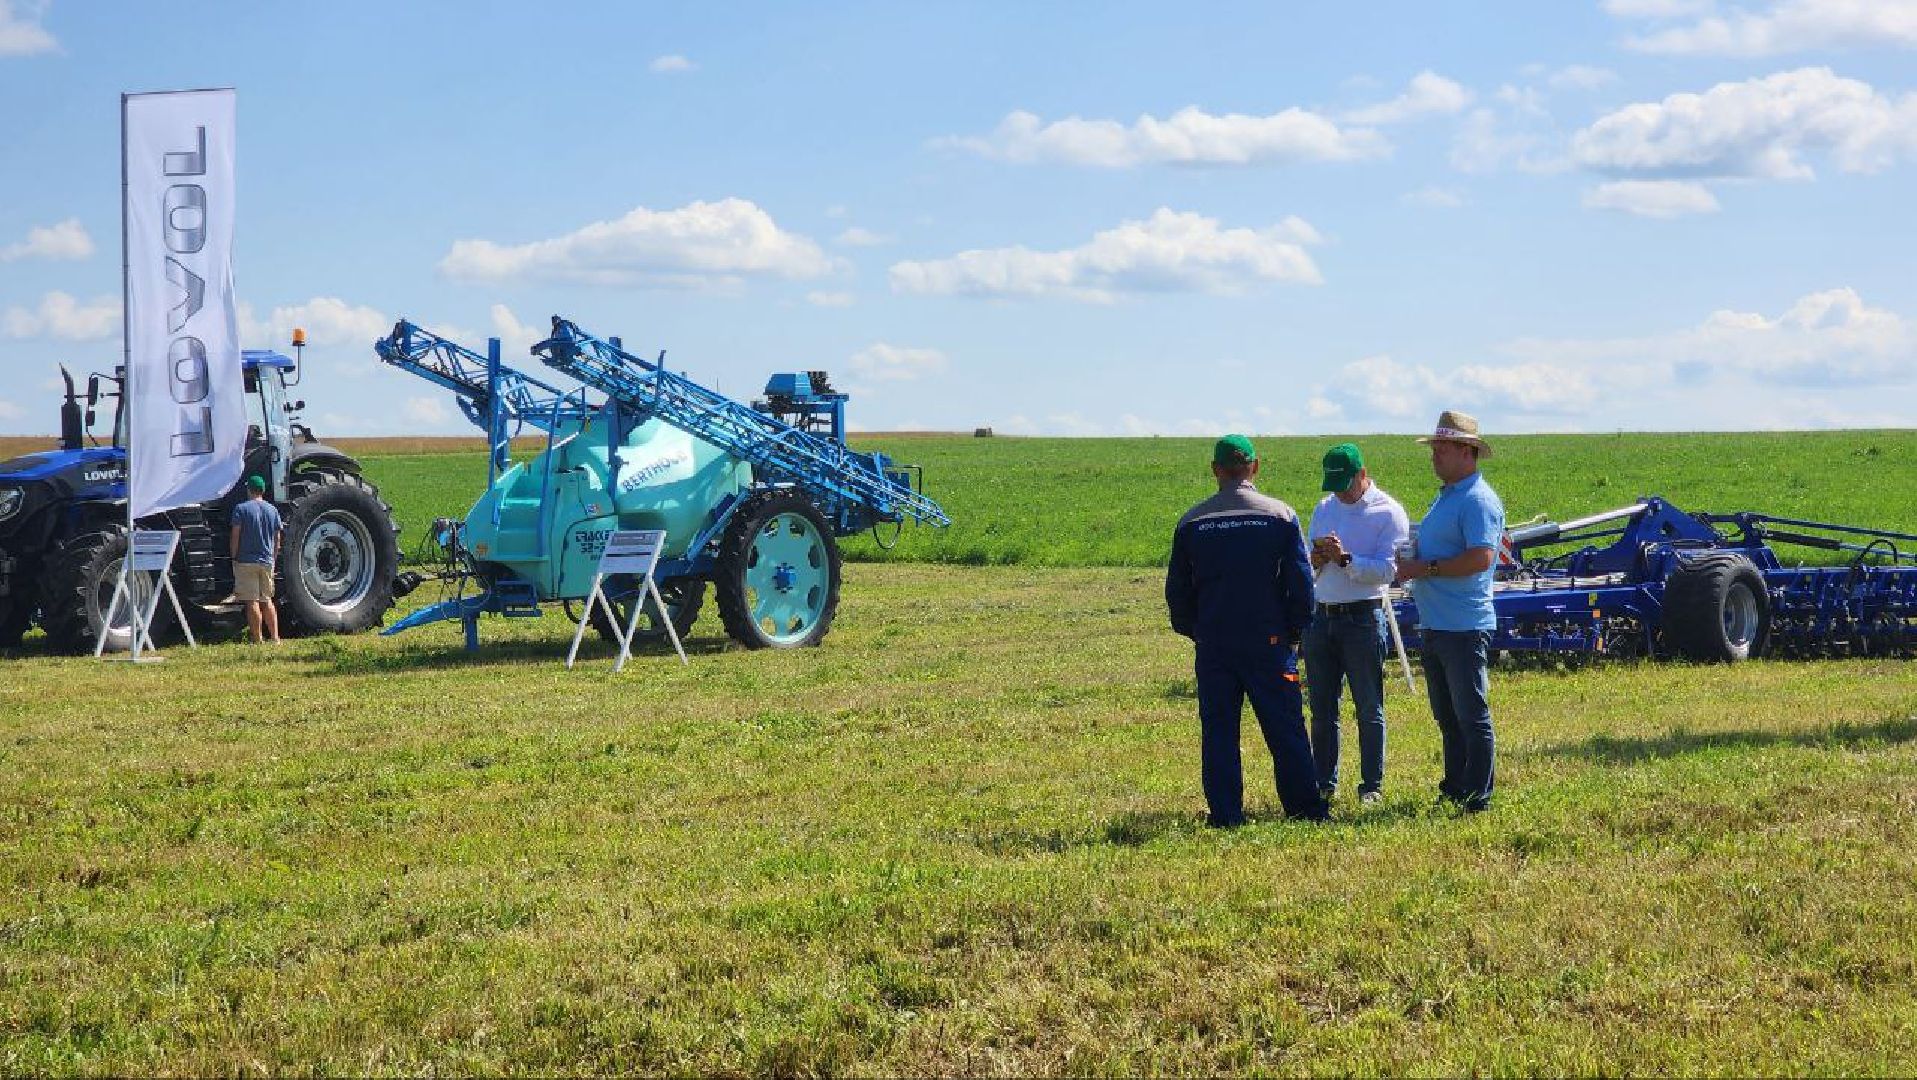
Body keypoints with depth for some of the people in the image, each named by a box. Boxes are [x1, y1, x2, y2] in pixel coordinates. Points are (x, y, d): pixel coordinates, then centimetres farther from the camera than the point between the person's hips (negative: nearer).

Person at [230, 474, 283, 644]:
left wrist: (234, 558, -1)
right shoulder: (273, 510, 8)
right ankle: (275, 638, 10)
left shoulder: (241, 509, -6)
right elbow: (277, 539, 11)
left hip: (246, 560, -4)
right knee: (267, 601, 14)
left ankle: (258, 641, -2)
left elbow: (235, 536, -9)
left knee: (252, 602, -2)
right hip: (267, 562, 4)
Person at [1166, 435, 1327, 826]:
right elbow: (1301, 582, -1)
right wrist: (1294, 630, 9)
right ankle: (1304, 809, 9)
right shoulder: (1280, 515, -2)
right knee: (1286, 731, 6)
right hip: (1268, 642, -1)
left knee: (1218, 732, 6)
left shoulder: (1192, 522, 2)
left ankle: (1225, 816, 5)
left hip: (1212, 644, 1)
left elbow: (1176, 588, 7)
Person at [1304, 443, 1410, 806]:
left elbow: (1387, 570, -14)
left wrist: (1345, 559, -24)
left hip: (1363, 619, -5)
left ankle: (1372, 785, 8)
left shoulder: (1388, 512, -5)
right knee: (1322, 709, 9)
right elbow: (1307, 563, 16)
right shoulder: (1324, 508, 14)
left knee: (1369, 708, 1)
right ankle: (1324, 783, 16)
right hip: (1321, 617, 6)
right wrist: (1315, 561, -7)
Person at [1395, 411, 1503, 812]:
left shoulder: (1477, 500, -14)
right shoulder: (1446, 496, 17)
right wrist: (1412, 564, 4)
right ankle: (1454, 789, 26)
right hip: (1434, 625, 10)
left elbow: (1481, 557, -25)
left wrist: (1427, 568, -19)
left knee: (1472, 717, -4)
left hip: (1464, 628, -10)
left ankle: (1477, 798, 0)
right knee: (1447, 717, 17)